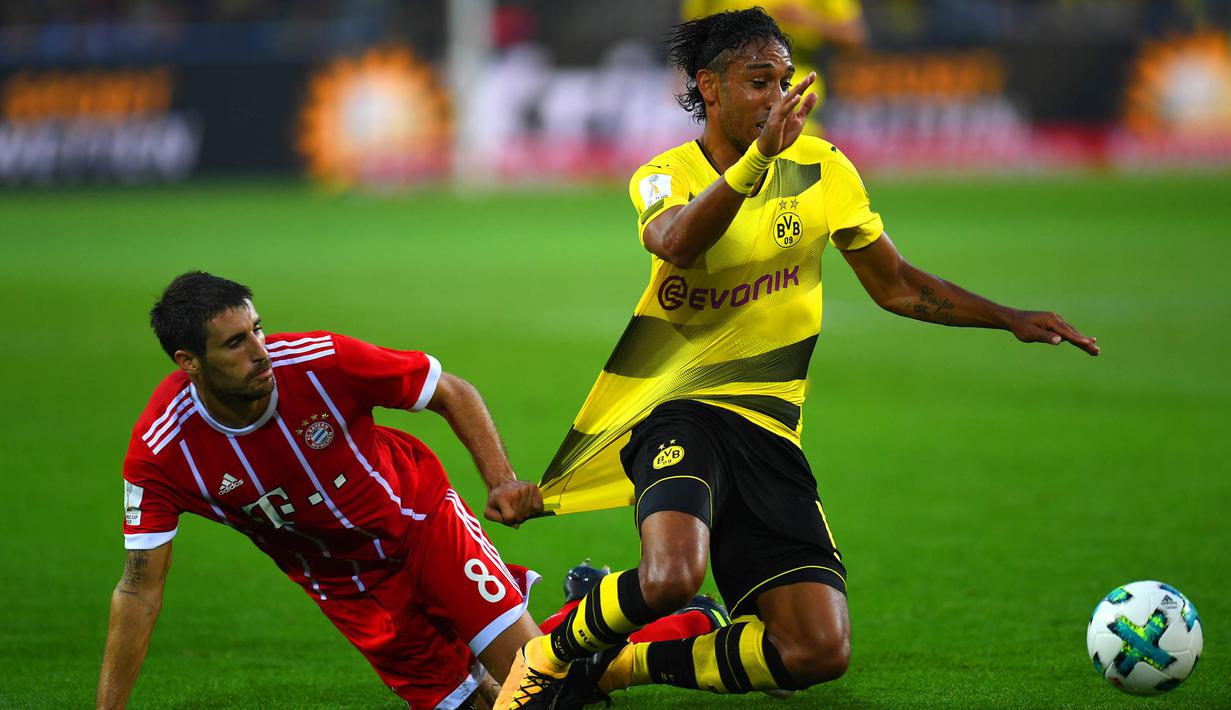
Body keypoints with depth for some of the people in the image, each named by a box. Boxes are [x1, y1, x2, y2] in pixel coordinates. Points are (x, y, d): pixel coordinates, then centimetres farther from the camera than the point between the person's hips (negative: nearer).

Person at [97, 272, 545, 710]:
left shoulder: (321, 361, -27)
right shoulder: (159, 453, -24)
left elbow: (452, 394, -12)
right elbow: (140, 590, -17)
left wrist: (502, 481, -26)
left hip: (422, 519, -1)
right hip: (342, 587, 1)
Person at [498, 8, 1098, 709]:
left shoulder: (820, 168, 7)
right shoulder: (665, 176, -2)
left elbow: (896, 284, 17)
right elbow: (676, 242, -27)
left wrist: (1011, 319, 8)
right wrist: (760, 156, -41)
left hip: (768, 427, 4)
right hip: (677, 409, -4)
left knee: (820, 650, -10)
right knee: (672, 574, -36)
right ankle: (550, 653, -4)